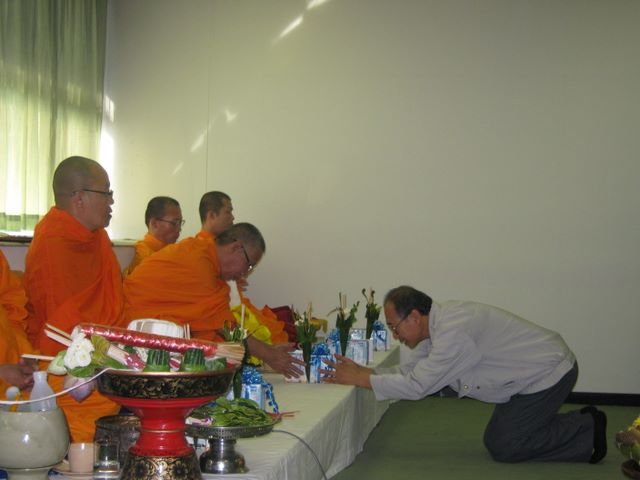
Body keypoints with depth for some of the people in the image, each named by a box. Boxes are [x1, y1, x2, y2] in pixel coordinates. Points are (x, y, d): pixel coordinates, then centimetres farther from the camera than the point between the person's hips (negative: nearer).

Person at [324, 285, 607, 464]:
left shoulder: (453, 332, -31)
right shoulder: (437, 323, -1)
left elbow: (417, 386, -27)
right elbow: (409, 370, 5)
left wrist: (360, 379, -21)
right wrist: (362, 371, -7)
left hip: (549, 373, -9)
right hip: (536, 369, 9)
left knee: (503, 448, -8)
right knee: (496, 439, 11)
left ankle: (587, 431, 2)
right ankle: (581, 423, 17)